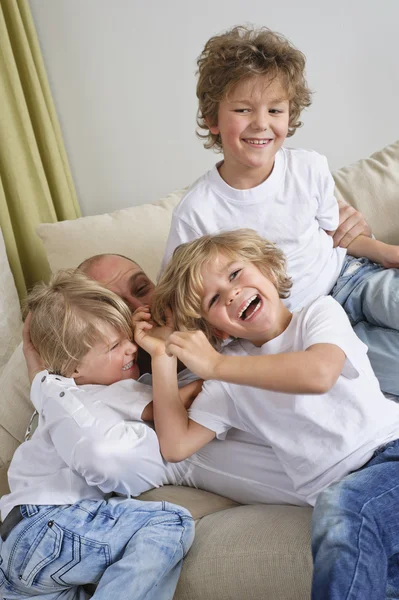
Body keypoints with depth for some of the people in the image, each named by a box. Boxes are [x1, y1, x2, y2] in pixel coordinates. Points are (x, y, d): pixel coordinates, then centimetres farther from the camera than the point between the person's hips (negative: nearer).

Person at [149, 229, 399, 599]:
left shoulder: (320, 313, 3)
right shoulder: (229, 378, 13)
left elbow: (318, 374, -20)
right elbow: (176, 446, 6)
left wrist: (215, 365, -15)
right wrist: (162, 359, 3)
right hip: (338, 493, 2)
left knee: (340, 506, -33)